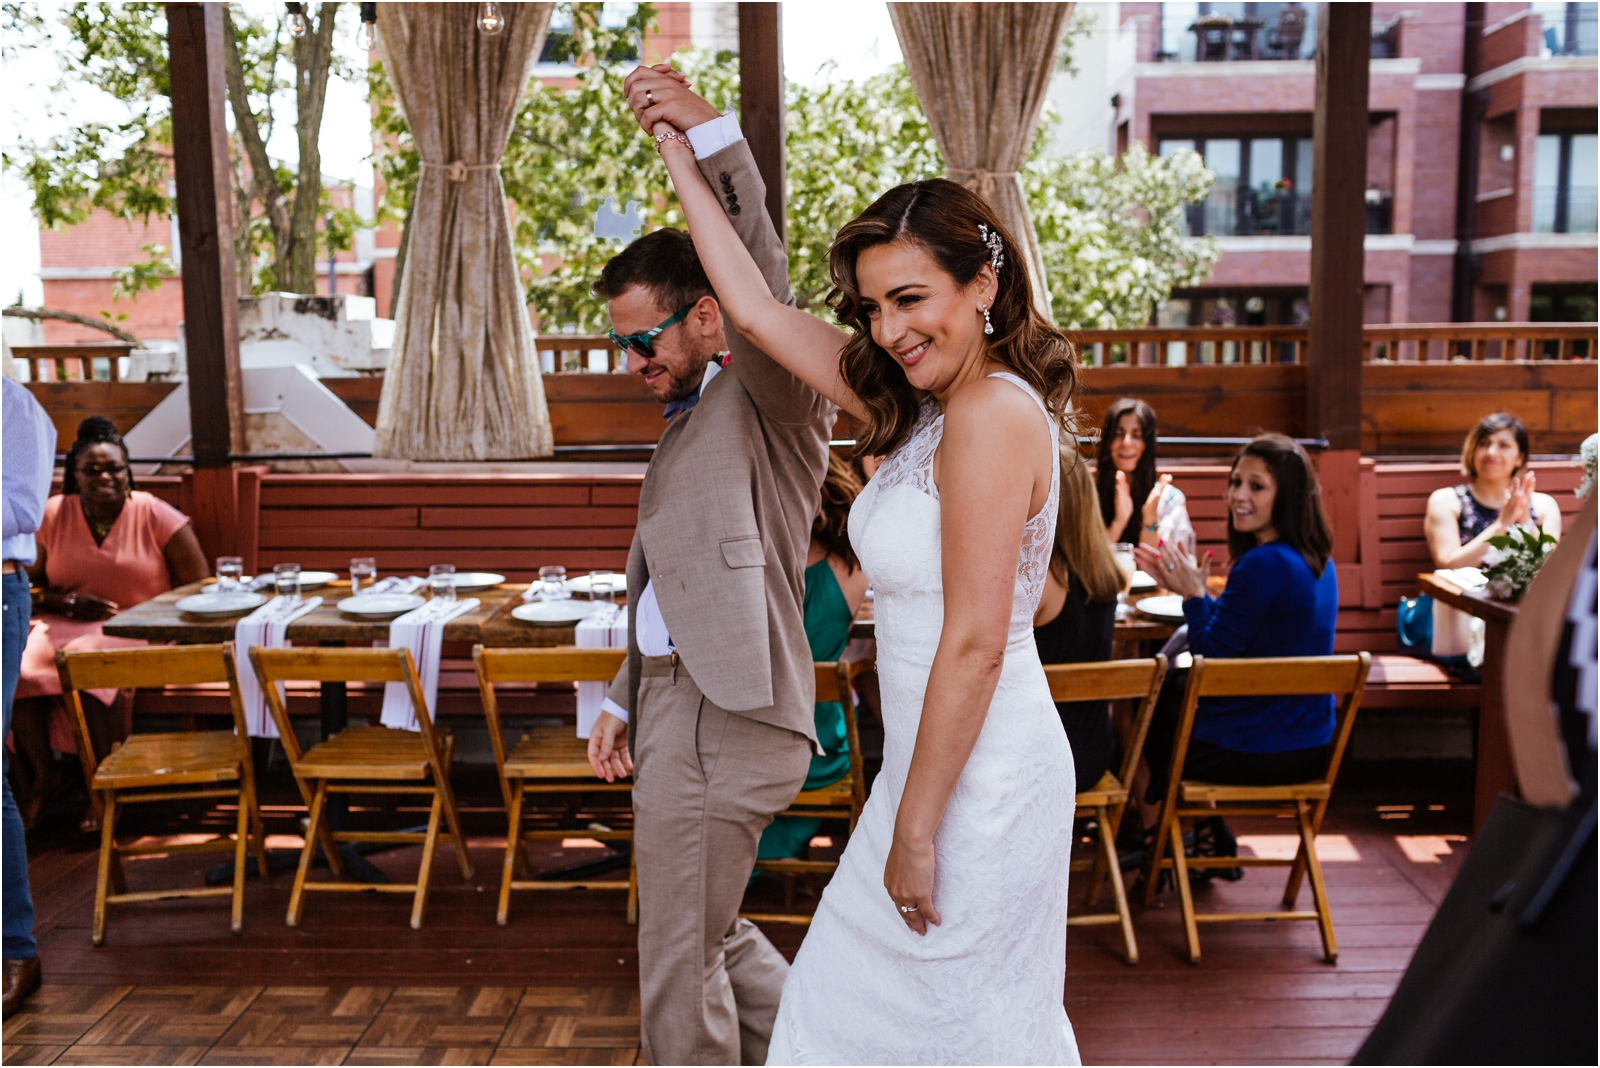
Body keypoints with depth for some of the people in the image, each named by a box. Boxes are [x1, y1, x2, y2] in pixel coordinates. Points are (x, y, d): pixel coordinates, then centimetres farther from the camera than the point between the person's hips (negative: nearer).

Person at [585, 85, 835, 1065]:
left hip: (723, 719, -10)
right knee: (712, 936, 20)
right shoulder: (690, 419, 20)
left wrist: (712, 134, -35)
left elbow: (764, 296, -30)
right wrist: (627, 698, 23)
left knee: (680, 968, 1)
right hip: (677, 701, 10)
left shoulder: (771, 402, -8)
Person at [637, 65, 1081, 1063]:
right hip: (933, 765, 9)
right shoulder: (923, 406, 7)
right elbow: (756, 308, 11)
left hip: (979, 782, -9)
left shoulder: (994, 411, -20)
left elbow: (975, 642, -23)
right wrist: (682, 147, 15)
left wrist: (916, 830, -18)